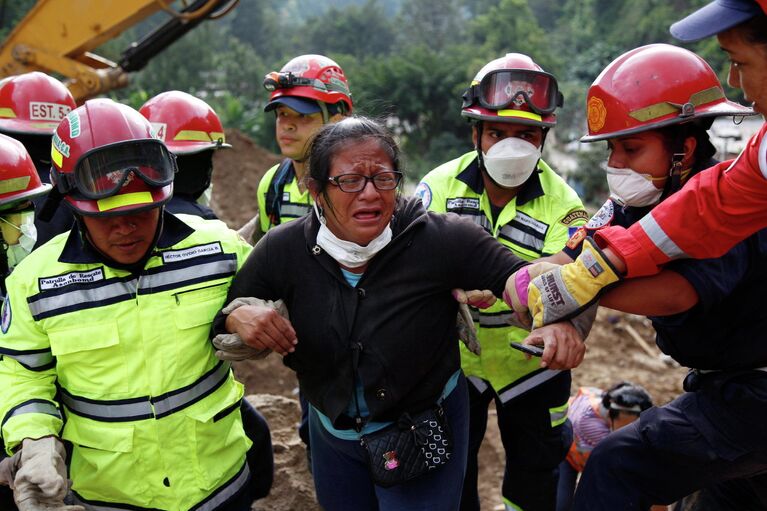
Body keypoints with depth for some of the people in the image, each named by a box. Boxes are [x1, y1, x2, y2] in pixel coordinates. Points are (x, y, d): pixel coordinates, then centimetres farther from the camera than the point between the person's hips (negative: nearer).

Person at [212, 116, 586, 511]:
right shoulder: (282, 251, -16)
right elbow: (216, 318, -4)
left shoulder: (442, 240, -25)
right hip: (331, 431, 4)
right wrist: (238, 317, -28)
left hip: (425, 433, -3)